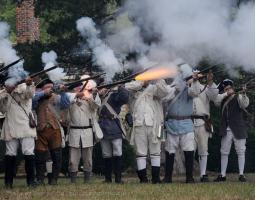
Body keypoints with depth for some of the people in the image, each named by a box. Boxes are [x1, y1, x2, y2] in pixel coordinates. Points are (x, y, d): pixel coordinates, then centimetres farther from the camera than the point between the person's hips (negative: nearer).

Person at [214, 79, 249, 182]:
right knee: (224, 152, 6)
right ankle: (222, 175, 11)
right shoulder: (223, 99, 8)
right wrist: (226, 94, -19)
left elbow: (244, 104, -22)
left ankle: (241, 174, 5)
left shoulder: (238, 97, -3)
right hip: (226, 130, 3)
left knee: (241, 152, 0)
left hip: (238, 130, -3)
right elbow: (216, 101, -10)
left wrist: (243, 95, -40)